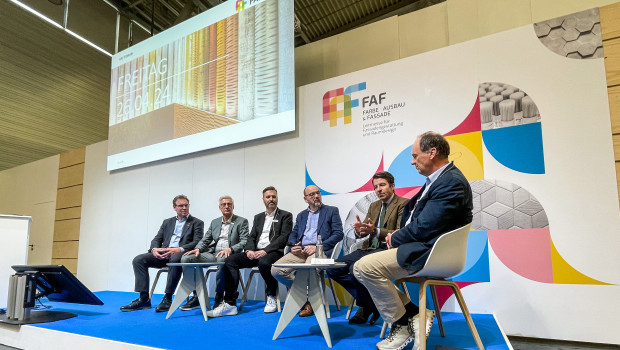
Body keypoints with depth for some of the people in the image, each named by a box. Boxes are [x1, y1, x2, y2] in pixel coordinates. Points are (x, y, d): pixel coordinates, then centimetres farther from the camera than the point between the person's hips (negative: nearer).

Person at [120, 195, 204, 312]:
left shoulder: (197, 223, 10)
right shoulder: (167, 222, 25)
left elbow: (197, 242, -4)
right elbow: (157, 239, 18)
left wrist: (179, 249, -21)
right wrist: (154, 249, -8)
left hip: (181, 254, -5)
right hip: (163, 254, 5)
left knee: (175, 259, -39)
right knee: (138, 260, -16)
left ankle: (167, 298, -29)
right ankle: (144, 299, -16)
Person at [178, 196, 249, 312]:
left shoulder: (242, 221, 6)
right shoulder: (214, 222, 21)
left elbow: (244, 242, -5)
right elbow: (205, 240, 18)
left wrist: (230, 249, -22)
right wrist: (198, 249, -5)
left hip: (228, 255, -5)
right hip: (212, 254, 5)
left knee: (222, 260, -41)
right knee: (186, 258, -15)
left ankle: (219, 297, -23)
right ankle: (196, 296, -10)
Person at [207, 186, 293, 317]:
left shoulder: (285, 216, 7)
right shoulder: (258, 217, 25)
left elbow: (283, 238, -6)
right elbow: (252, 237, 18)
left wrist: (265, 251, -18)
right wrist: (249, 250, -6)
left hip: (273, 252, -5)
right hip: (255, 252, 5)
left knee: (263, 263, -38)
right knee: (230, 261, -17)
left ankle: (271, 296, -10)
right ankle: (230, 304, -18)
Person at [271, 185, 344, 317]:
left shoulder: (332, 211, 11)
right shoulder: (301, 215, 26)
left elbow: (338, 234, -1)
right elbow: (293, 234, 22)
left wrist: (317, 246, -12)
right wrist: (293, 245, -3)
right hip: (300, 250, 5)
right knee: (276, 270, -17)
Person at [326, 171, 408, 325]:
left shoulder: (403, 203, -3)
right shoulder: (373, 206, 21)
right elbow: (362, 233, 15)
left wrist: (375, 231, -27)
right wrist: (359, 230, -11)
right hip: (369, 249, 8)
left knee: (356, 269, -32)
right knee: (333, 268, -9)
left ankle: (366, 307, -3)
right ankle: (367, 302, 3)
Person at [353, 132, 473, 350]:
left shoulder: (452, 181, -19)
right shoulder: (438, 179, 14)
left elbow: (424, 228, -23)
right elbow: (413, 215, 18)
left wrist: (395, 239, -7)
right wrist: (397, 237, 0)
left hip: (429, 254, -11)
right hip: (422, 247, 11)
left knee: (364, 267, -20)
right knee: (364, 265, 11)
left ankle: (405, 321, -2)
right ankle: (409, 316, 7)